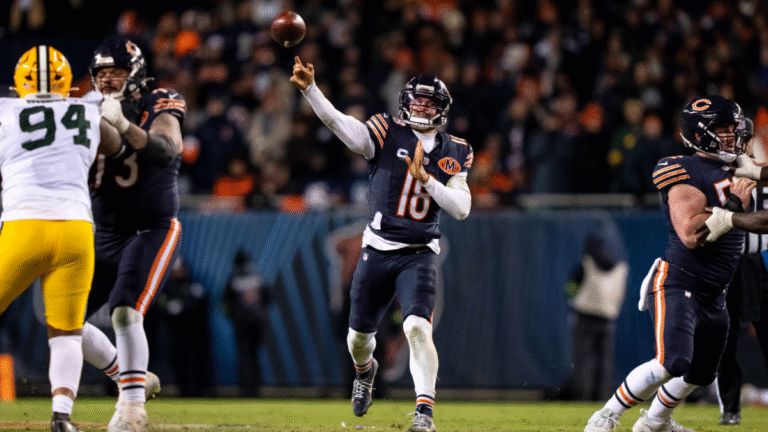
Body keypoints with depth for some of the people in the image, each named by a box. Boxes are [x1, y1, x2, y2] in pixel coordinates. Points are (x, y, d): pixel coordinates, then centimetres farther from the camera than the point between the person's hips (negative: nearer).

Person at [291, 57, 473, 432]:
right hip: (377, 251, 1)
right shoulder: (387, 134, -2)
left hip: (419, 256, -1)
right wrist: (309, 88, -32)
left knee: (418, 328, -22)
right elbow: (339, 122, -17)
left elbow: (462, 208, -3)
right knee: (359, 336, 12)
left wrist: (426, 179, -15)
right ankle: (364, 370, 47)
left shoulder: (454, 153, 4)